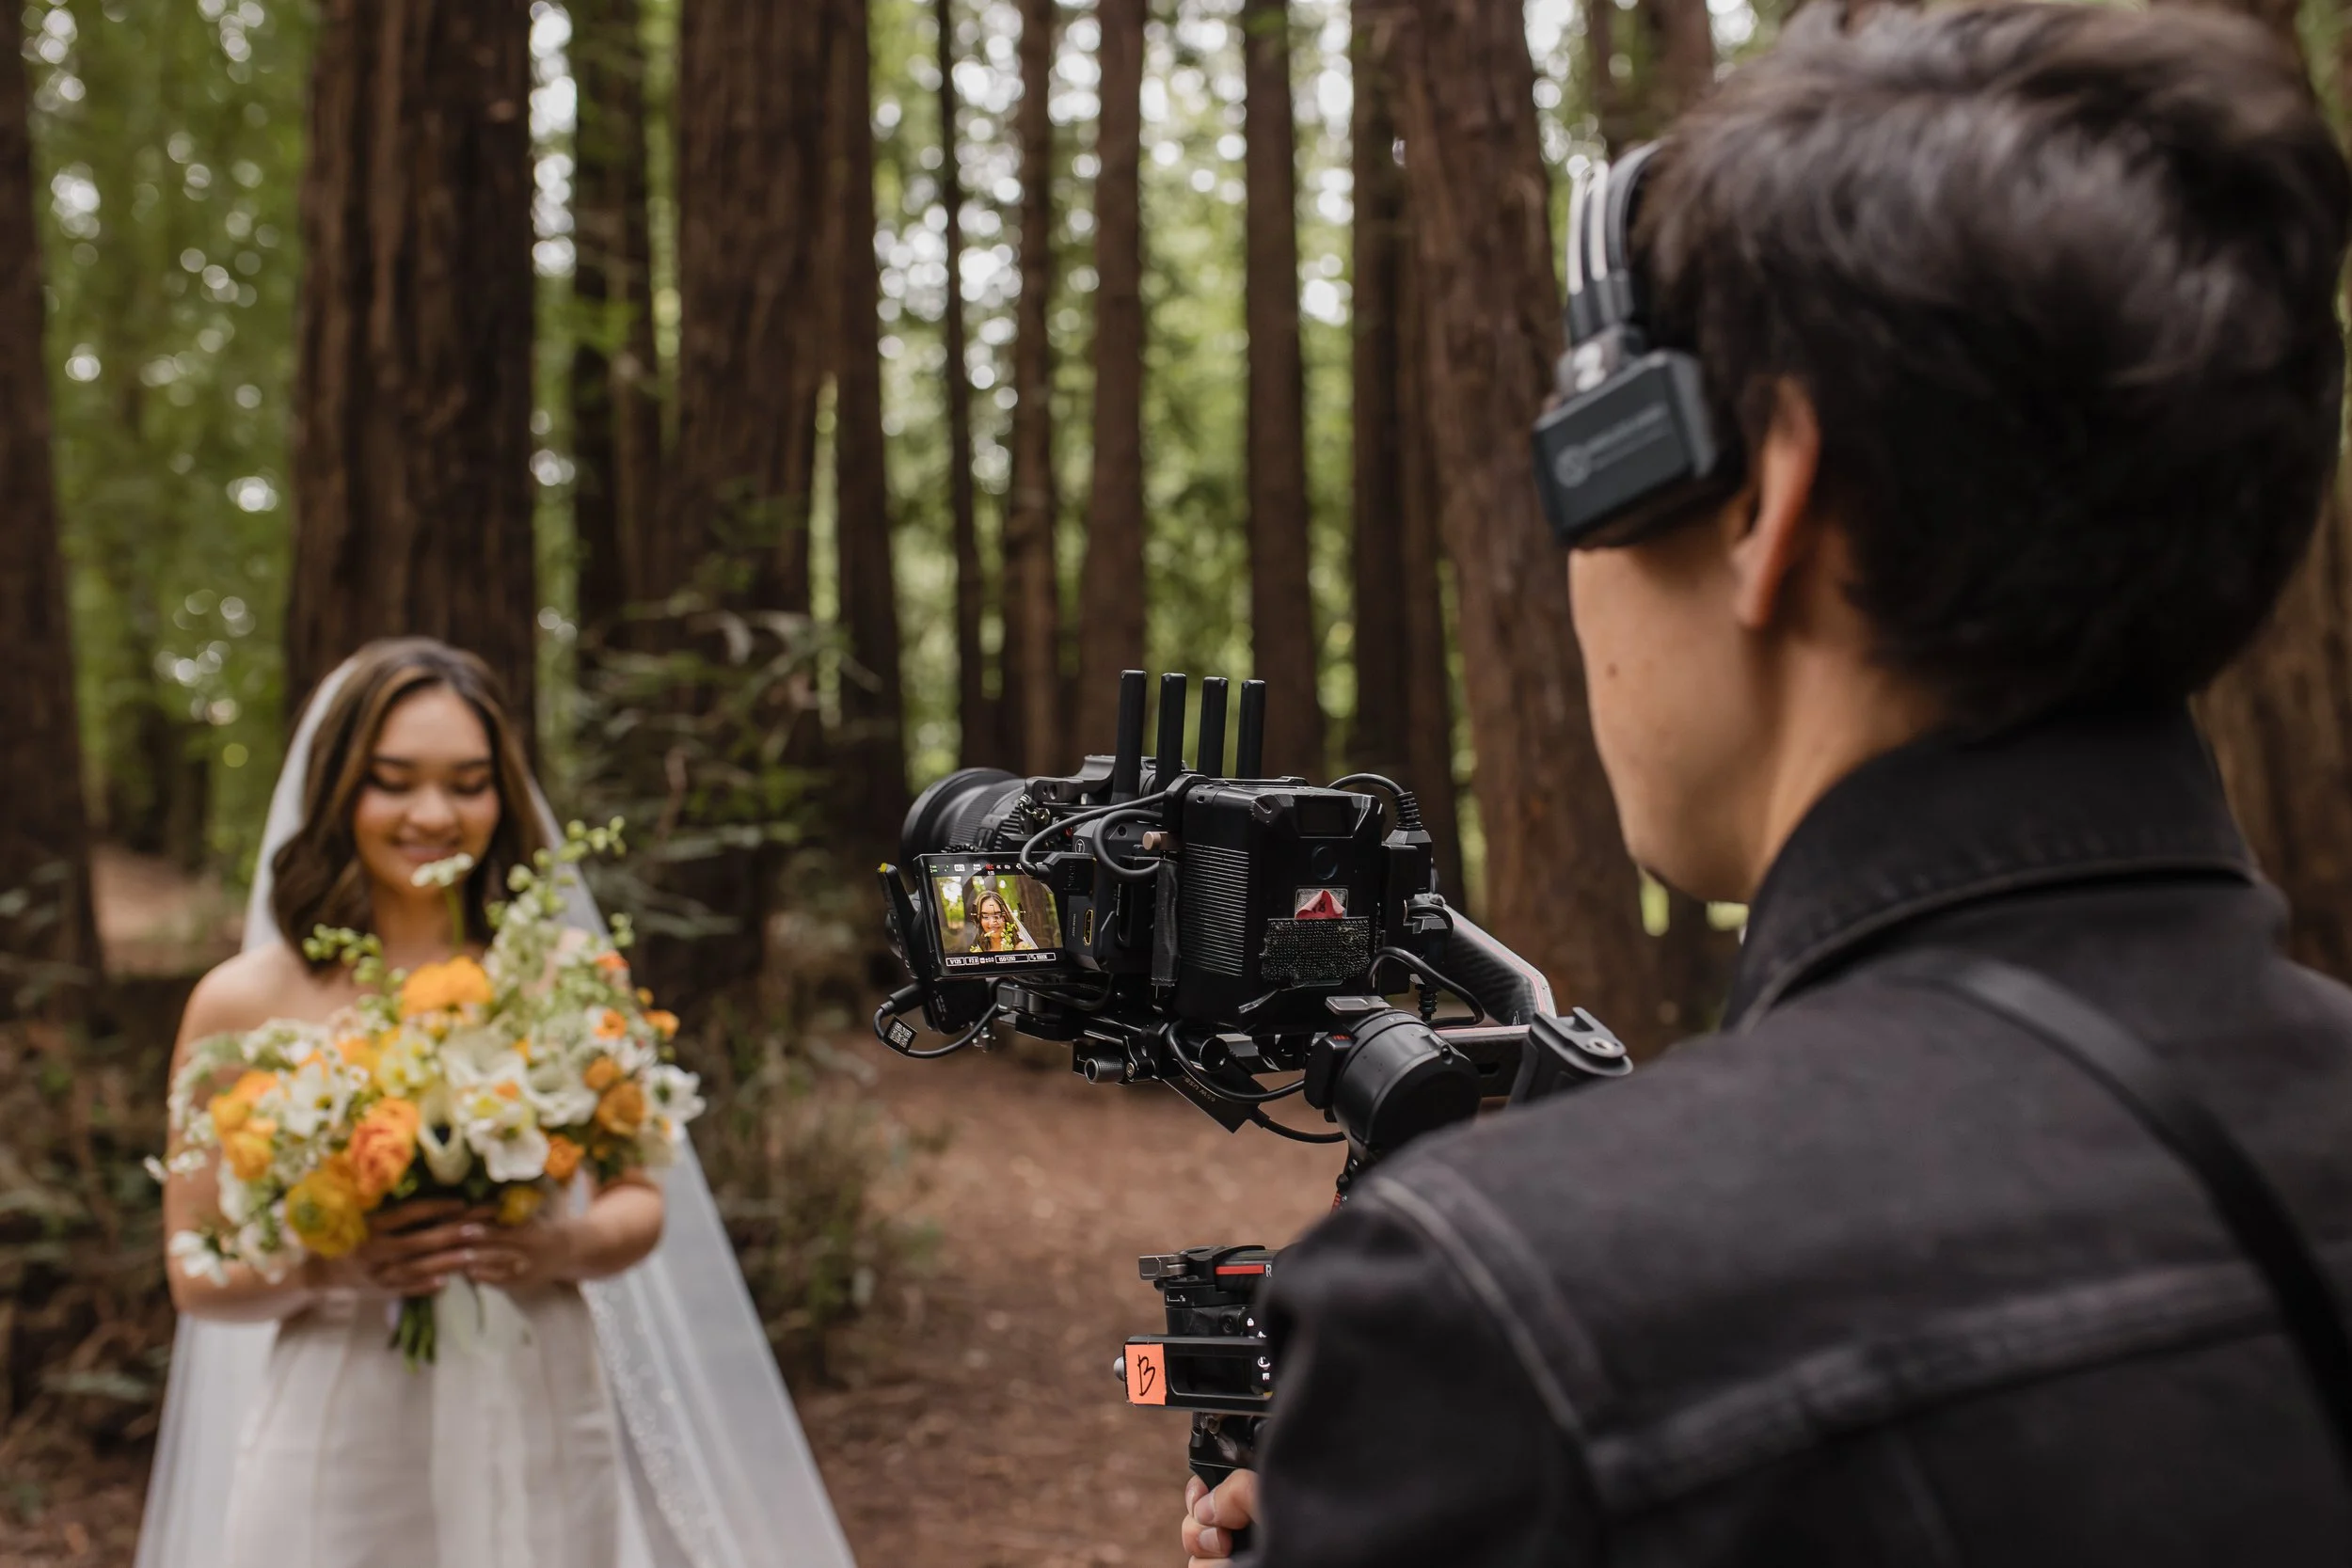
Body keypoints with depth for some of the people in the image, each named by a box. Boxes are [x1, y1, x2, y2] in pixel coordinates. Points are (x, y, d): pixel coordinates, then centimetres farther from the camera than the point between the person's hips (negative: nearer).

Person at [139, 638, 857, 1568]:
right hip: (345, 1447, -1)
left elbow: (640, 1199, 6)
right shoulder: (243, 1004, -4)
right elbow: (198, 1275, 0)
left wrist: (568, 1245, -14)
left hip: (544, 1431, 1)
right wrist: (327, 1272, -19)